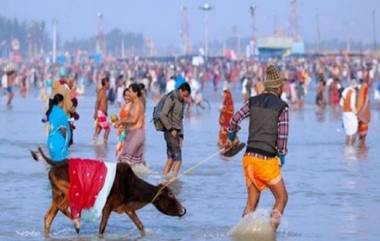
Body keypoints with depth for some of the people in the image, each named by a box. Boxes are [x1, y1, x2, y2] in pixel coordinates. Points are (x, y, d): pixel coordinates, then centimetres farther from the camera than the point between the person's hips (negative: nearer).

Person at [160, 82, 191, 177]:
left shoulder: (181, 101, 15)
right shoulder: (171, 99, -11)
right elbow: (162, 115, -17)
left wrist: (181, 134, 11)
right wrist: (171, 129, -16)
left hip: (177, 132, 8)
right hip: (171, 133, -8)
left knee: (171, 158, 8)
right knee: (177, 158, -10)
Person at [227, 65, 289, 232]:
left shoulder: (253, 102, 7)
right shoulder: (282, 107, -5)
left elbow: (234, 120, 1)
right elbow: (282, 135, -10)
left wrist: (232, 138, 20)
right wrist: (282, 156, 4)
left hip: (249, 157, 5)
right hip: (267, 160, -5)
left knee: (252, 202, 13)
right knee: (282, 198, 9)